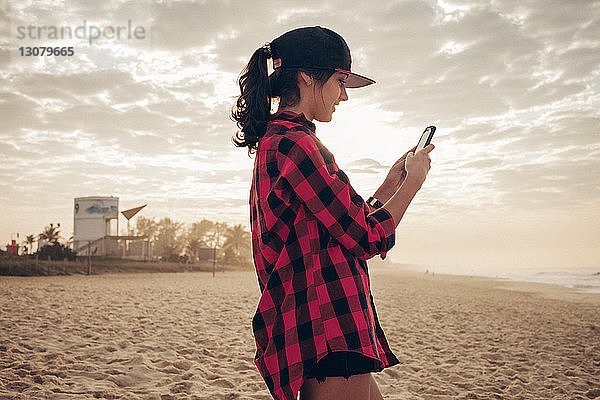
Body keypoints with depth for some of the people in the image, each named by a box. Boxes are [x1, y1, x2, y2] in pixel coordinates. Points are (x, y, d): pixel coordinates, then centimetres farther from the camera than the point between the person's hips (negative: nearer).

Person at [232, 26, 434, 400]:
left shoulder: (274, 143, 18)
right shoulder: (295, 144, -15)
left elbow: (346, 224, 22)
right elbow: (369, 237, -14)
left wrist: (391, 184, 20)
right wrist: (414, 180, 0)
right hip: (328, 334, -11)